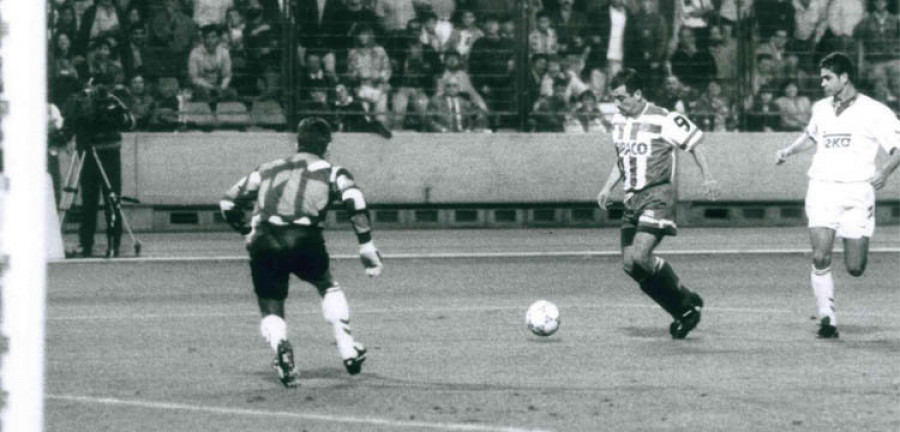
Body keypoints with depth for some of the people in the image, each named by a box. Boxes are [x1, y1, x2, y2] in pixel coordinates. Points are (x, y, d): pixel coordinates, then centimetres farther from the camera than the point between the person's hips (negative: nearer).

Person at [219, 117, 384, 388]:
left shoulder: (267, 170, 26)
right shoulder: (330, 172, 17)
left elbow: (228, 203, 28)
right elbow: (355, 202, -2)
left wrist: (247, 232, 40)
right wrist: (366, 245, -3)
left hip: (264, 243, 1)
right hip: (304, 239, -1)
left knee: (271, 312, 11)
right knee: (328, 287, 27)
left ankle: (280, 346, -22)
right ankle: (348, 351, 18)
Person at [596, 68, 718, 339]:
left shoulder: (663, 120, -10)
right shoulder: (618, 122, 12)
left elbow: (694, 143, -3)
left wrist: (707, 178, -11)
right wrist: (608, 187, 13)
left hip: (658, 195, -8)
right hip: (632, 198, 8)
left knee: (641, 256, -23)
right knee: (629, 263, 1)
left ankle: (689, 302, -5)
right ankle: (682, 313, 13)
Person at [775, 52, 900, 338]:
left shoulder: (874, 111, -2)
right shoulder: (821, 108, 13)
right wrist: (789, 151, 19)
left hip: (857, 190, -3)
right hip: (822, 188, 3)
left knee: (855, 269, -2)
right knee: (820, 257, -15)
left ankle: (859, 247, 34)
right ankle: (826, 318, -6)